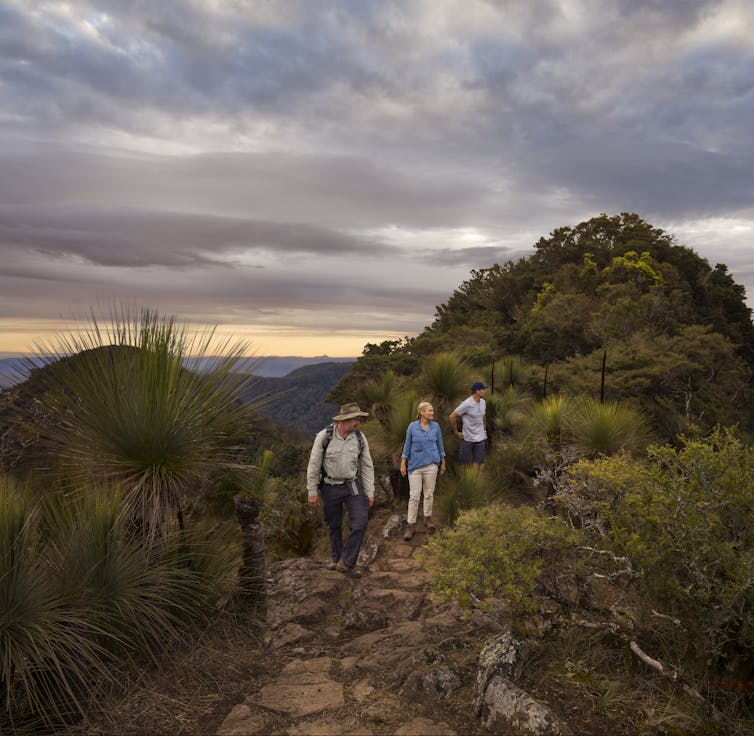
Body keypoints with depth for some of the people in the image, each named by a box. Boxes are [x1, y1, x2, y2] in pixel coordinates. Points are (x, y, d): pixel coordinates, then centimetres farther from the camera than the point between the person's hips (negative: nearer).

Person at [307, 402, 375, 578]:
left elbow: (367, 466, 0)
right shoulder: (324, 436, -15)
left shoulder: (360, 437, -7)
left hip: (353, 486, 2)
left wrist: (370, 492, -1)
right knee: (334, 525, 12)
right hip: (330, 488, -2)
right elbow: (314, 465, -8)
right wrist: (312, 492, -7)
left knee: (360, 522, -11)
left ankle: (346, 563, 2)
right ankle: (335, 557, 37)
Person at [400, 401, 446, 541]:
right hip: (415, 465, -1)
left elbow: (440, 445, 10)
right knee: (414, 496, -1)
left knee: (429, 494, 9)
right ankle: (411, 524, 5)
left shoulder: (435, 426, 1)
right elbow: (407, 445, 2)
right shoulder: (412, 426, -4)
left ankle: (428, 519, 27)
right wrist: (403, 464, 1)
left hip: (431, 464, 2)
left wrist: (443, 462, 14)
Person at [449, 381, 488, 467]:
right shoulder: (466, 404, -17)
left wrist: (485, 430, 19)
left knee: (477, 464, 5)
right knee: (465, 464, 3)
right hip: (468, 439, -5)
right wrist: (456, 432, -8)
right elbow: (452, 416, -13)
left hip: (480, 438, 5)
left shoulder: (483, 402, 4)